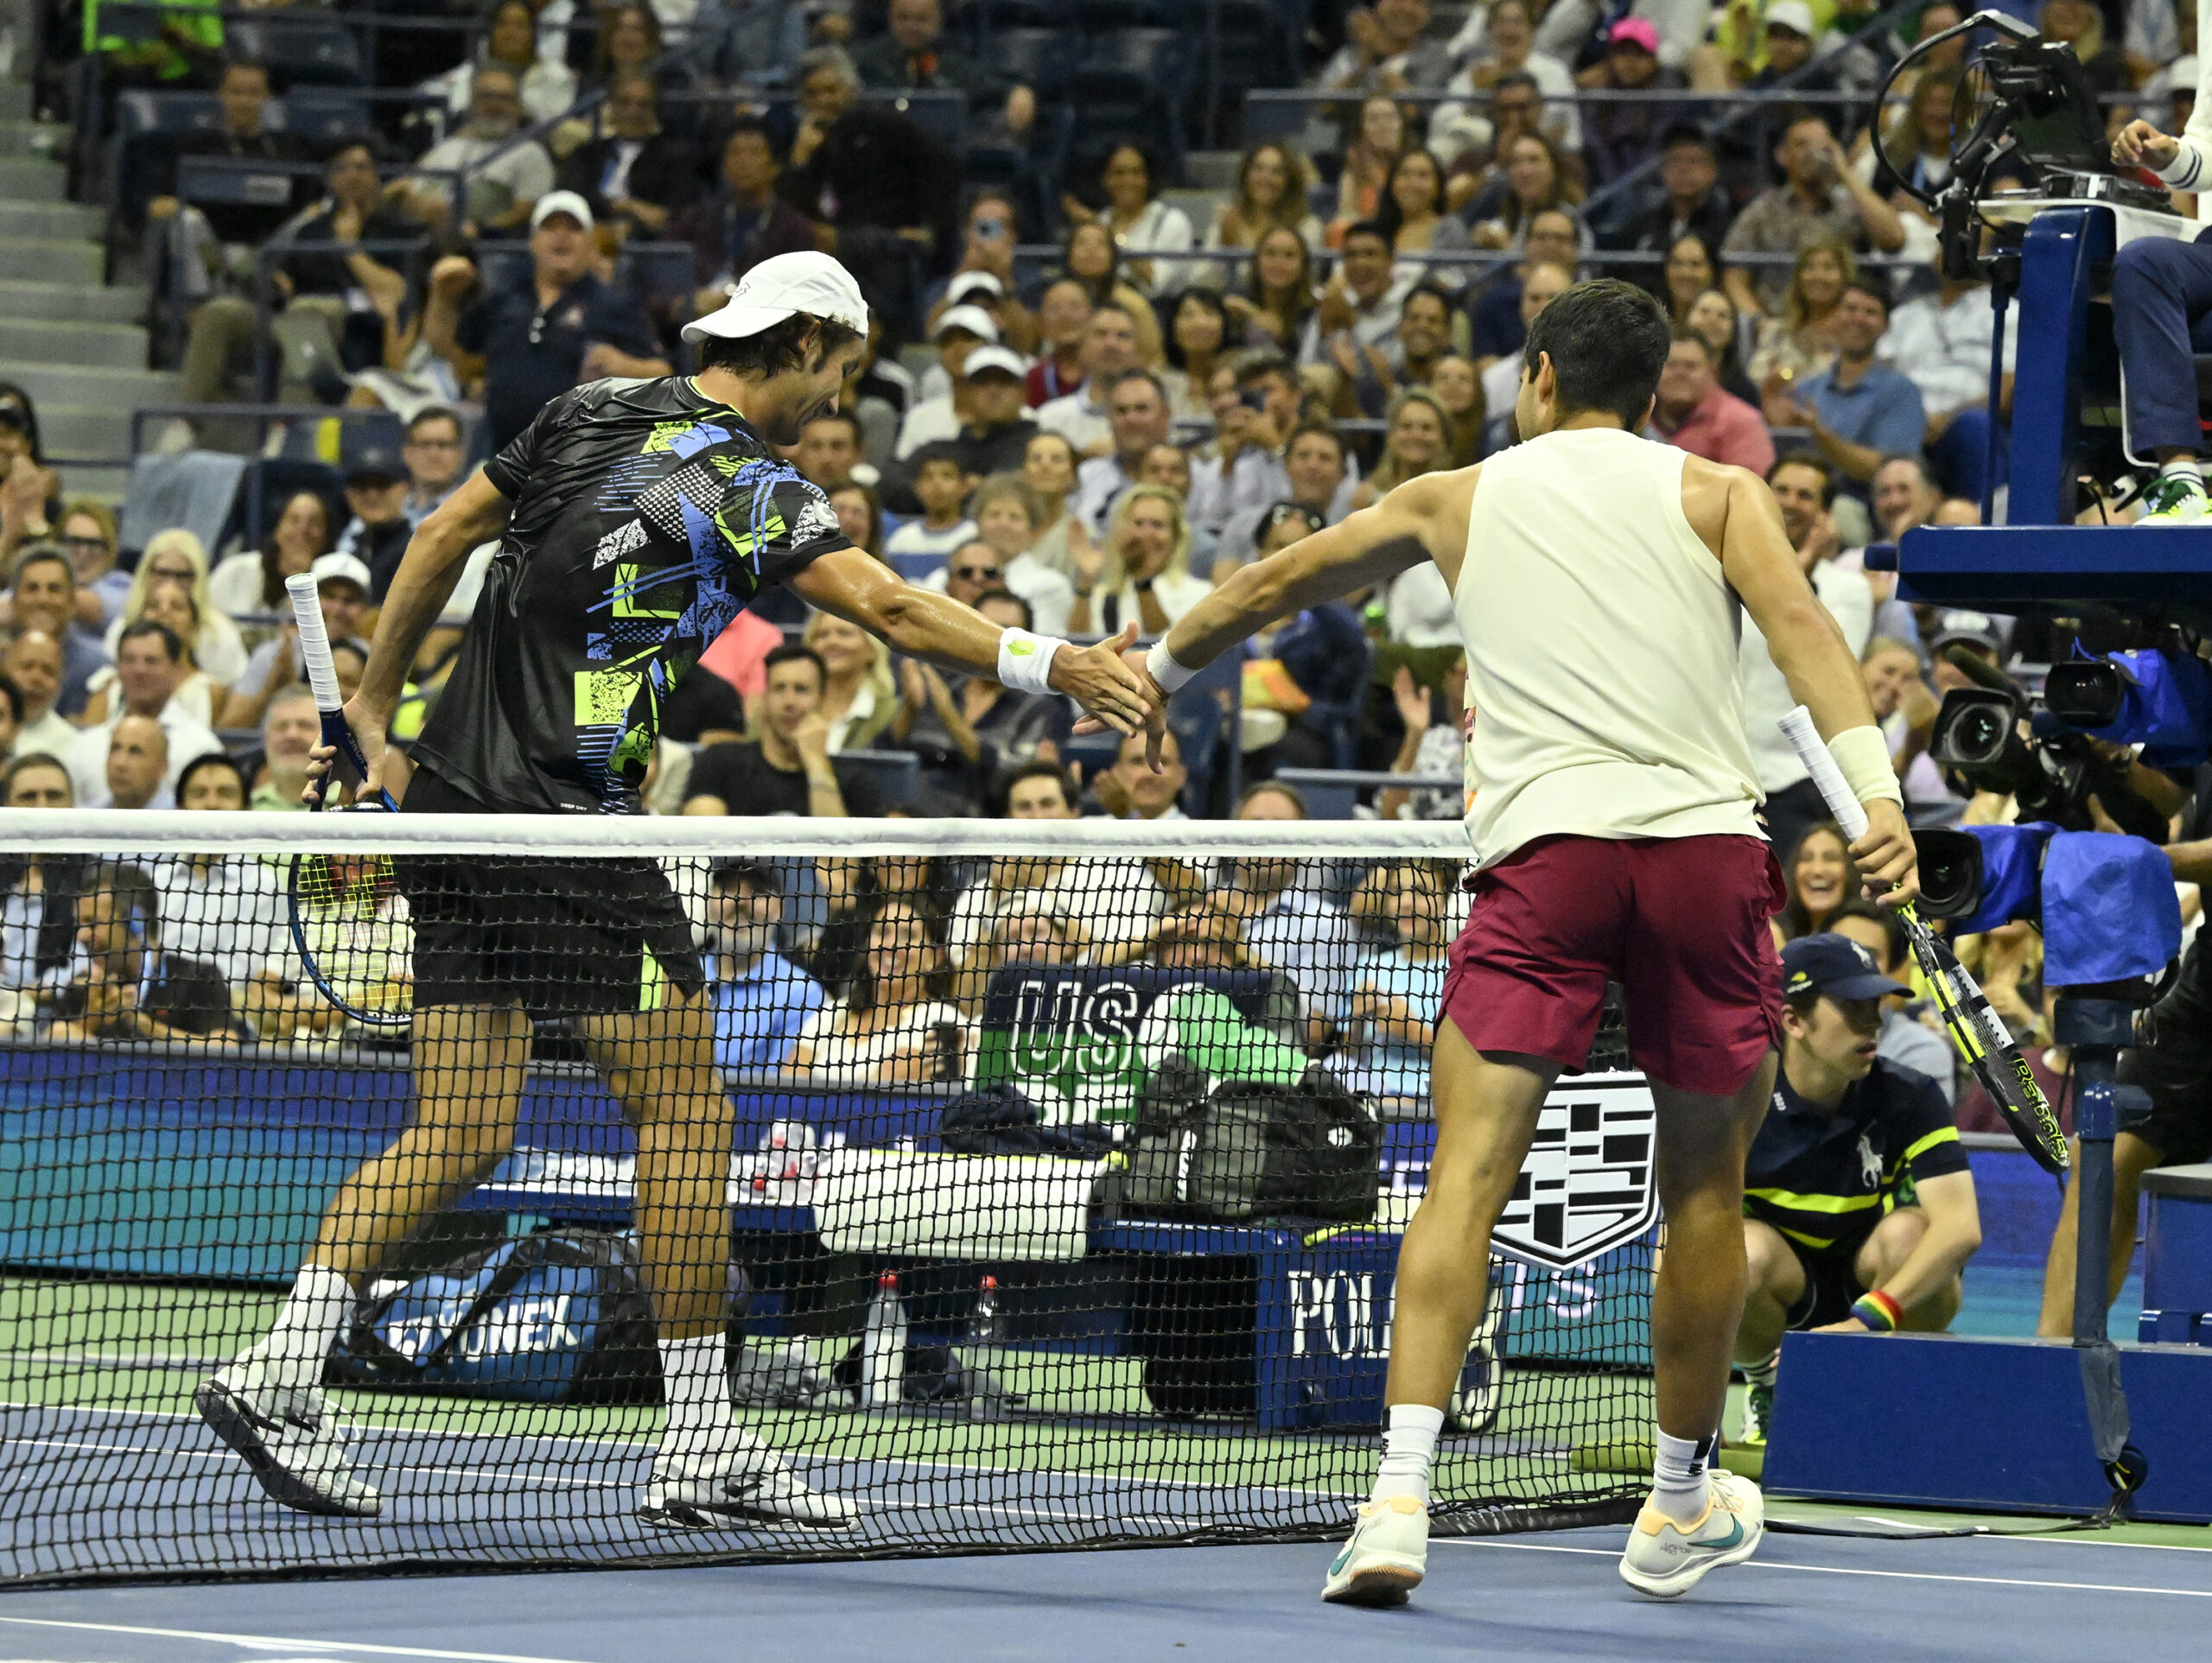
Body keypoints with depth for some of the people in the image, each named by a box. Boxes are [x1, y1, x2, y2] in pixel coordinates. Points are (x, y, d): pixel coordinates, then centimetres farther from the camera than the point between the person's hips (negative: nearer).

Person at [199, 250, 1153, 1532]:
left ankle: (280, 1371, -5)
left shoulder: (592, 413, 13)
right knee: (685, 1107, 0)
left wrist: (375, 710, 22)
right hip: (571, 824, -8)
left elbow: (445, 535, 17)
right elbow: (891, 609, -23)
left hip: (453, 806, 8)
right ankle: (703, 1448, 1)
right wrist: (1052, 667, -30)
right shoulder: (751, 490, -9)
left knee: (459, 1136, 8)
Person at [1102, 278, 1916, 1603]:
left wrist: (1160, 667, 48)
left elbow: (1273, 585, 31)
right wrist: (1877, 794, -13)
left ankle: (1402, 1495, -22)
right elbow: (1801, 624, -3)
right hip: (1710, 835, 0)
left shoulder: (1455, 500, 20)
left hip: (1542, 843, 0)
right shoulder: (1715, 493, 15)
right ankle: (1682, 1512, 24)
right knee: (1706, 1189, 14)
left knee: (1469, 1177, -6)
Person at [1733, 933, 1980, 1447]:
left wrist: (1869, 1319, -42)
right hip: (1785, 1296, 0)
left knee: (1906, 1231, -33)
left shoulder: (1908, 1098, -17)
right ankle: (1767, 1391, -2)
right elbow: (1677, 1246, -15)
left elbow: (1960, 1226, -30)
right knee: (1748, 1247, -33)